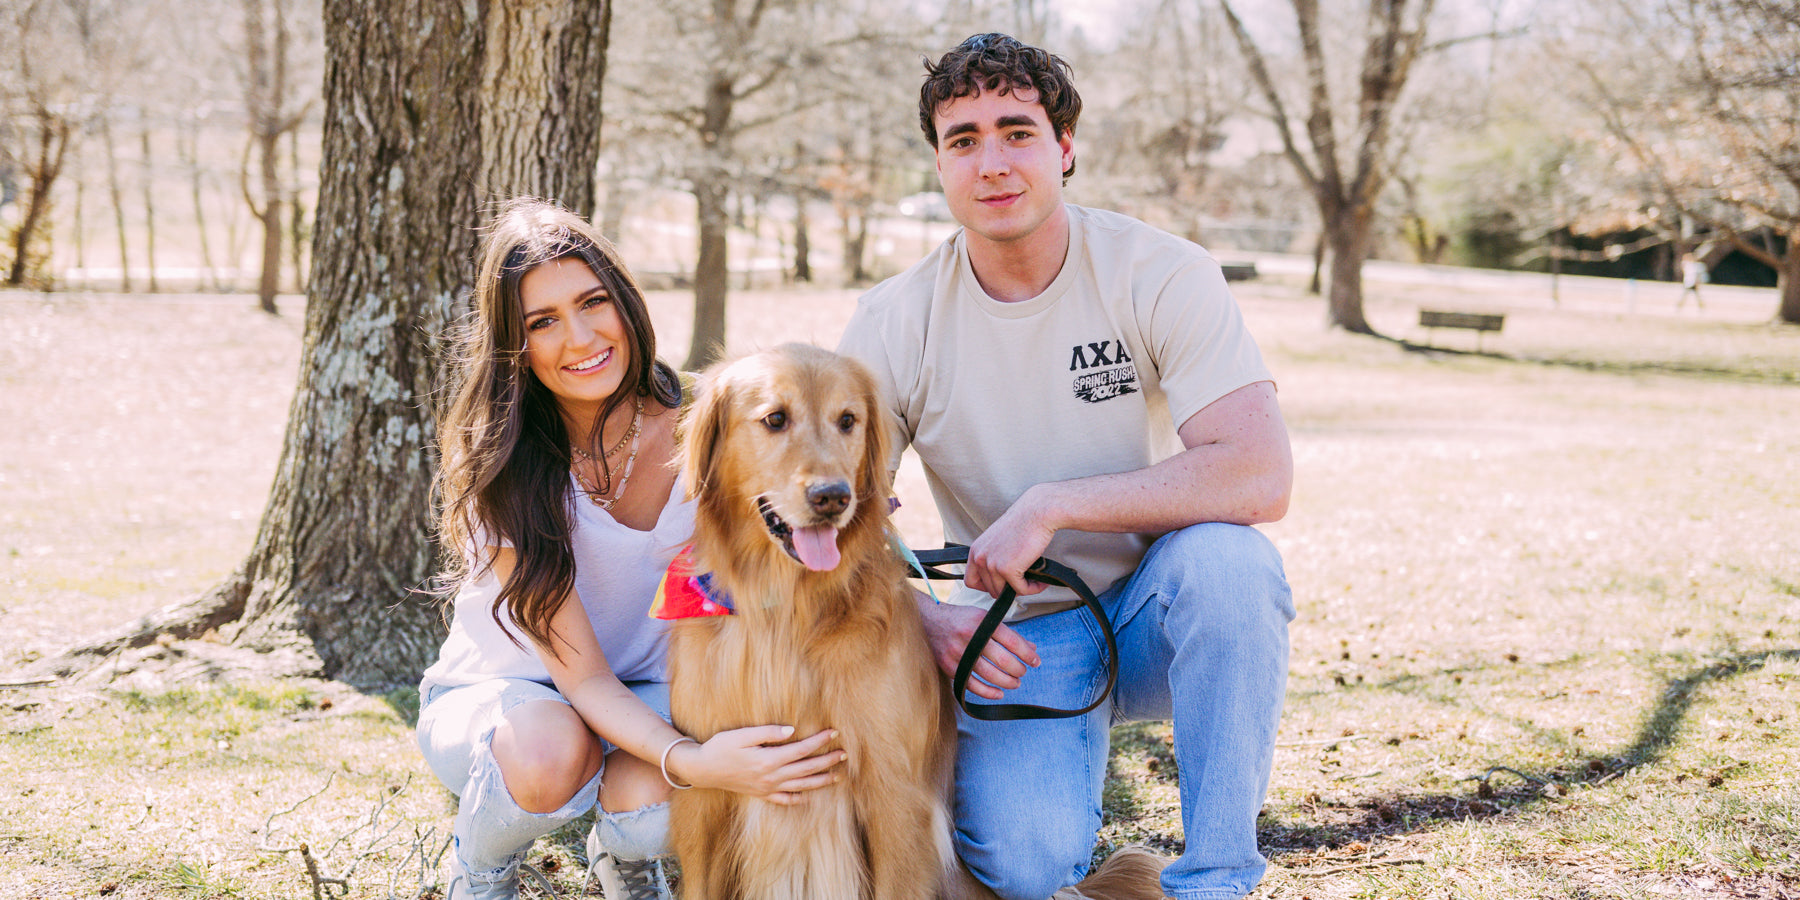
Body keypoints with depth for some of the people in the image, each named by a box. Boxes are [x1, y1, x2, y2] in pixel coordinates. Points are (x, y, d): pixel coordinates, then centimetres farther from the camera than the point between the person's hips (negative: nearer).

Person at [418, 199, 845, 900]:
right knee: (551, 751, -37)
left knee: (646, 804, -32)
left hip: (643, 695, 2)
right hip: (491, 694, -2)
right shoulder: (501, 467, -23)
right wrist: (692, 760, -45)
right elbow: (582, 676, -26)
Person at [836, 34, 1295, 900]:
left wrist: (1049, 505, -28)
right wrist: (928, 619, -25)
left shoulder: (1162, 276, -14)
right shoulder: (892, 325, -8)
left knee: (1225, 557, -35)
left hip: (1155, 612, 0)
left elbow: (1260, 477, -25)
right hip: (1017, 638, 0)